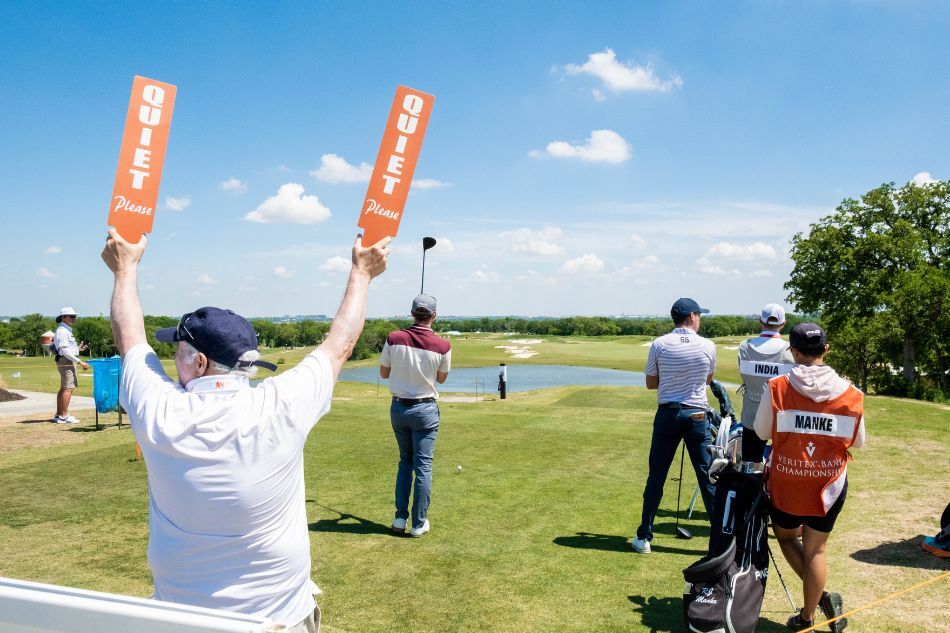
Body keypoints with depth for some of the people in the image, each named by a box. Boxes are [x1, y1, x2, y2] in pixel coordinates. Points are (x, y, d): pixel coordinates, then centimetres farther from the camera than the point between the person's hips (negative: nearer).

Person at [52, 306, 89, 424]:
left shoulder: (66, 330, 19)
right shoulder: (62, 331, -13)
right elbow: (64, 350, -20)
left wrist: (78, 349, 13)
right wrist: (80, 361, -22)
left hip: (67, 362, 11)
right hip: (66, 362, -11)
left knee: (63, 388, 15)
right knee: (68, 388, -12)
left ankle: (58, 415, 23)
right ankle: (64, 416, -12)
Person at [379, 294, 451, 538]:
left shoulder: (394, 338, -10)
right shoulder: (442, 346, -12)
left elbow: (384, 372, 4)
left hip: (398, 407, 3)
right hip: (425, 409, -3)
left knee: (405, 461, 18)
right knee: (423, 466, 5)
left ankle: (400, 518, 19)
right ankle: (419, 523, 10)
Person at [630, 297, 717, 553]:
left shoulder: (659, 344, -5)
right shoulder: (707, 346, -3)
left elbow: (650, 383, 4)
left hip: (667, 414, 0)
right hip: (696, 415, 0)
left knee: (656, 476, 7)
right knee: (708, 476, 8)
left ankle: (644, 537, 13)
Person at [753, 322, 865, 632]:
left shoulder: (777, 388, -13)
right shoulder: (850, 393, -8)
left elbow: (761, 432, -2)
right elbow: (858, 442, 4)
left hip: (786, 481, -1)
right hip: (829, 483, 2)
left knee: (785, 536, 22)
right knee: (815, 549, 15)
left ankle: (821, 596, 9)